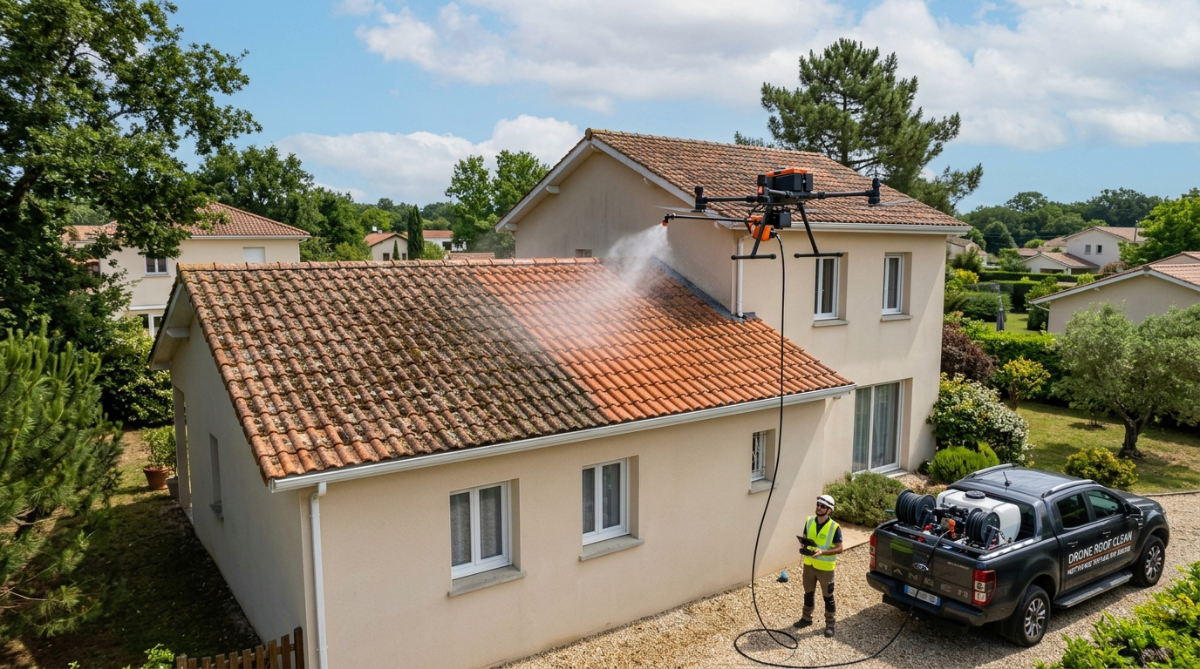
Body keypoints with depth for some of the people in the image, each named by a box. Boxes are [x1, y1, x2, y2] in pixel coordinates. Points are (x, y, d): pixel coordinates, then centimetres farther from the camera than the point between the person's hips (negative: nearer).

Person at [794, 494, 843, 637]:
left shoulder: (834, 527, -17)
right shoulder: (809, 521, -3)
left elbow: (839, 548, -15)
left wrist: (822, 552, -28)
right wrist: (803, 547, -12)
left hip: (825, 567, -5)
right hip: (809, 564, 5)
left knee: (828, 597, 8)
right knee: (808, 593, 19)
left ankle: (830, 624, 23)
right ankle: (806, 618, 36)